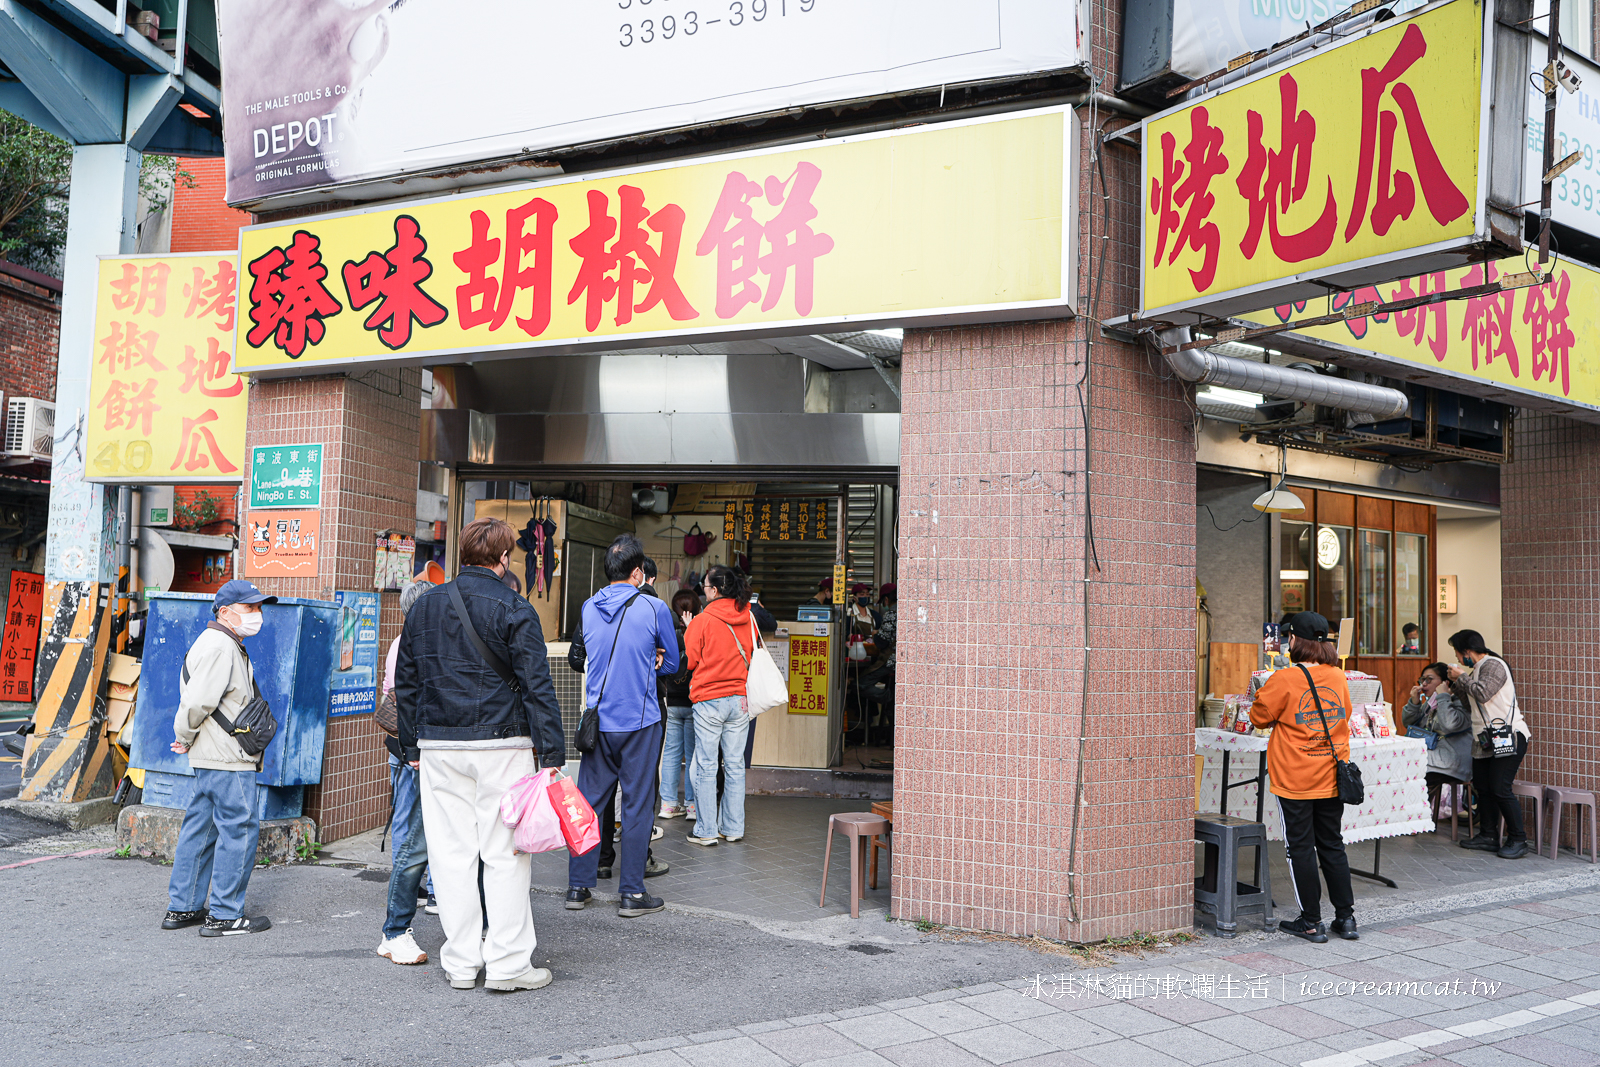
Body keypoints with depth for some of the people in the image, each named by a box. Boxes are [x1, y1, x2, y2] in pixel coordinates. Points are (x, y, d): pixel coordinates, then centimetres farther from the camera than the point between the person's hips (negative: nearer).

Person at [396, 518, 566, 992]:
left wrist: (412, 747, 20)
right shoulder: (514, 610, -7)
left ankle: (461, 962, 14)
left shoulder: (424, 606, 10)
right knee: (505, 853, 2)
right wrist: (552, 753, -8)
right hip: (501, 744, -4)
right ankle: (508, 962, 6)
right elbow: (537, 686, -10)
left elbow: (405, 683, 14)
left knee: (451, 852, 8)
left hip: (439, 745, 5)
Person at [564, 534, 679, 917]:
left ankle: (578, 886, 17)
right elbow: (672, 663, 4)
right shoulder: (653, 608, -8)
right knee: (637, 805, 2)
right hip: (640, 720, -4)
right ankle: (632, 893, 7)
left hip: (597, 721, 4)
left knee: (588, 801, 11)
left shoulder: (588, 608, 5)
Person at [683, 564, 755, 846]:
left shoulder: (702, 621, -11)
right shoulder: (747, 617, 2)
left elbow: (689, 660, -2)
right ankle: (733, 828, 16)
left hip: (709, 700, -4)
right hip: (739, 699, 4)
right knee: (735, 766, 10)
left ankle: (706, 830, 7)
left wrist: (688, 631, 11)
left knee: (706, 767, 3)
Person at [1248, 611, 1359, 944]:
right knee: (1332, 844, 15)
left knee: (1300, 847, 4)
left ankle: (1311, 922, 9)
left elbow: (1259, 716, -3)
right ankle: (1346, 917, 19)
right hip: (1332, 778, 5)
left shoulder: (1285, 680, -16)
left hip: (1295, 779, -5)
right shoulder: (1338, 677, 1)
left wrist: (1280, 718, 17)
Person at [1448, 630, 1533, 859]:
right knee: (1483, 787, 11)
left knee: (1500, 789, -11)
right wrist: (1456, 683, 15)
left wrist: (1461, 677, -11)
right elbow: (1471, 700, 24)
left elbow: (1482, 693, -23)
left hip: (1507, 735, -10)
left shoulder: (1493, 665, -12)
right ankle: (1488, 836, 19)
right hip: (1485, 739, 10)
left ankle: (1518, 840, -2)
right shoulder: (1476, 670, 19)